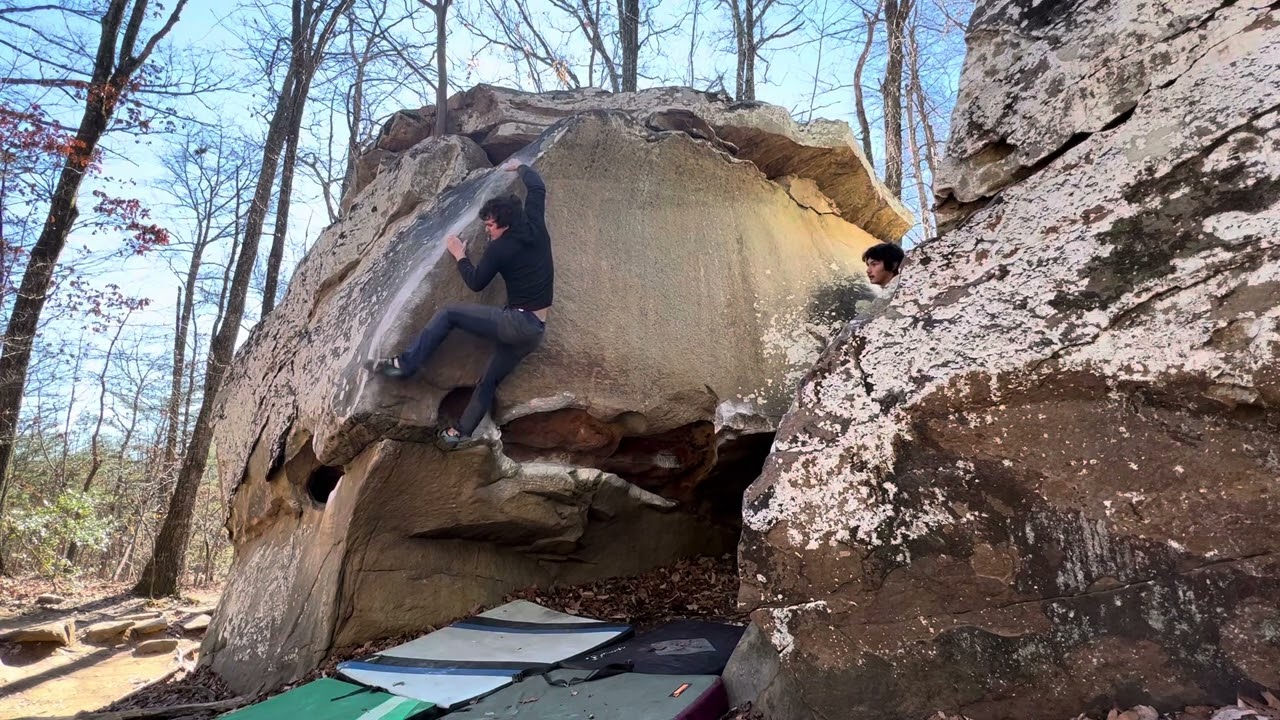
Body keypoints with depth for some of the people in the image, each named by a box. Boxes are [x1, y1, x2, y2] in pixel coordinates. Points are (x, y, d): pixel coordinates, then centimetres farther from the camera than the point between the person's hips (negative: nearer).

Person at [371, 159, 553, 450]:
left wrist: (459, 255, 12)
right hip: (536, 332, 8)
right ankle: (461, 432, 24)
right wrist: (520, 167, 35)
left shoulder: (499, 248, -10)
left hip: (516, 323, -8)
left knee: (448, 313, -1)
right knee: (490, 380, 18)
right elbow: (538, 188, 21)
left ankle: (405, 364, -2)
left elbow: (476, 283, 0)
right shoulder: (536, 227, 6)